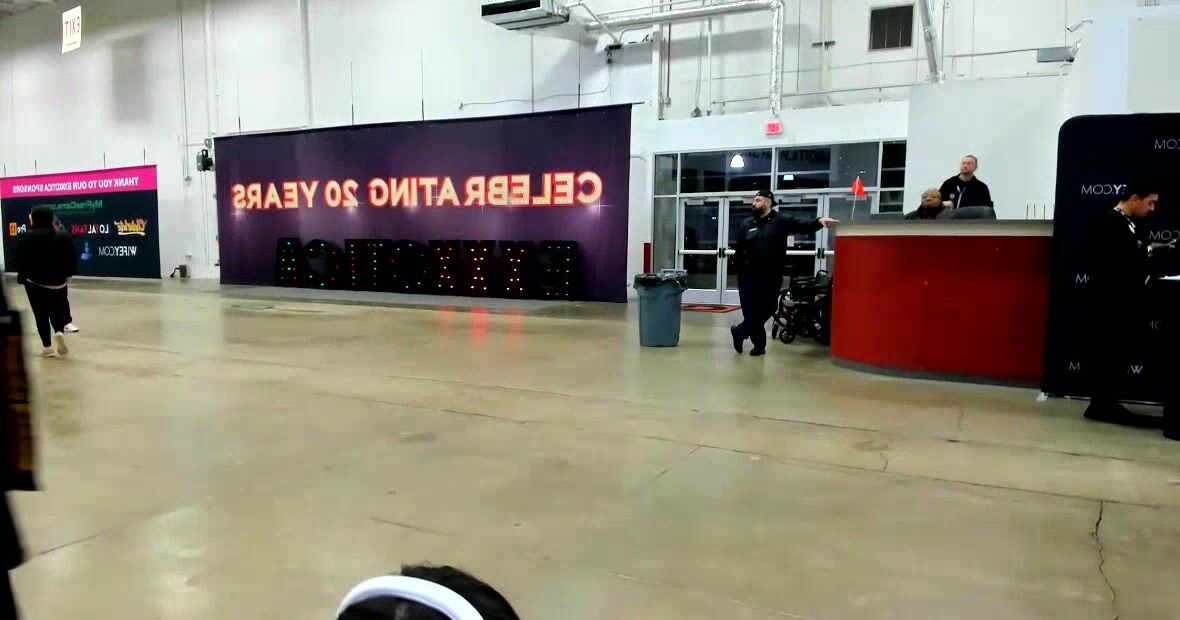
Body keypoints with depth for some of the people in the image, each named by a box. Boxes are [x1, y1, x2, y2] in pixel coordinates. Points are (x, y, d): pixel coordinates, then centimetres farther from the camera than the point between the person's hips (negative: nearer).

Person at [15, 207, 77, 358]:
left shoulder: (26, 238, -11)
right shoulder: (62, 238, -3)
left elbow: (20, 260, -10)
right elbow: (73, 259, 0)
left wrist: (22, 275, 6)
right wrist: (67, 274, 13)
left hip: (34, 282, -2)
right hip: (58, 281, 2)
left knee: (41, 314, 7)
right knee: (58, 310, 18)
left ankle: (47, 346, 8)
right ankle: (59, 332, -10)